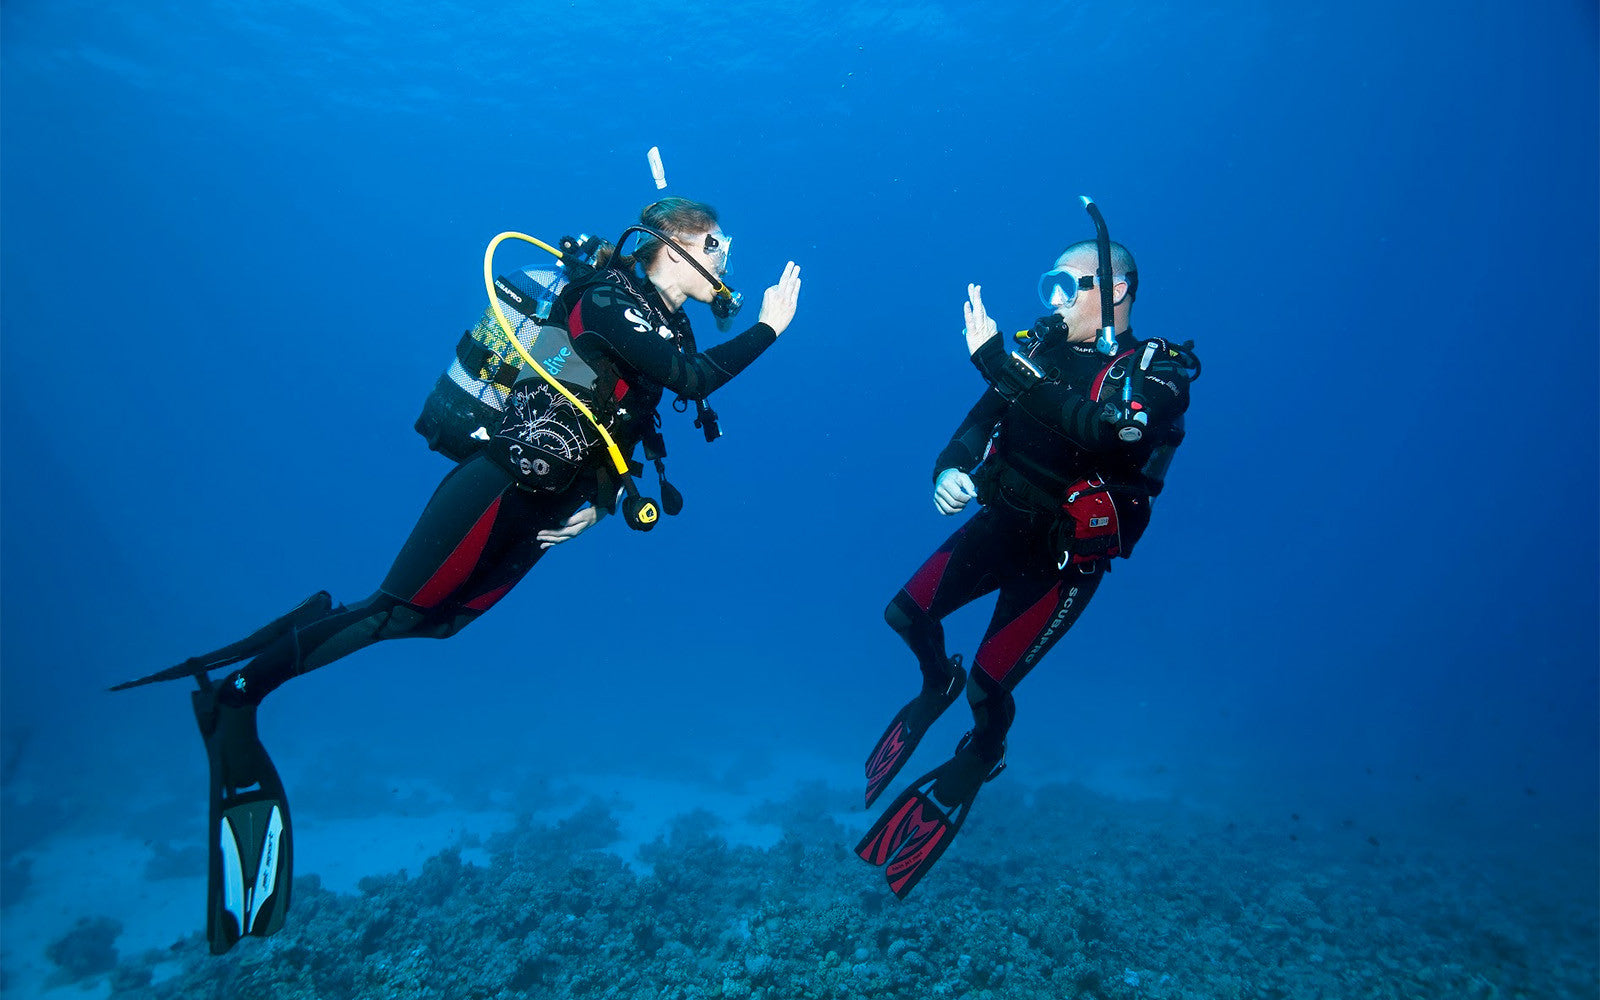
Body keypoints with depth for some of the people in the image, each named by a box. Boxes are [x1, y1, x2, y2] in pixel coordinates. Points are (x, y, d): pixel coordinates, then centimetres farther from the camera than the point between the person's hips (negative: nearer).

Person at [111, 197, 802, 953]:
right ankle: (234, 694, 8)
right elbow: (692, 379, -26)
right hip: (503, 481, -9)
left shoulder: (667, 328, 12)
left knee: (433, 619, 10)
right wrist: (768, 328, -17)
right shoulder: (610, 297, -15)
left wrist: (602, 497, 10)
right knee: (397, 611, -4)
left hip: (545, 505, 9)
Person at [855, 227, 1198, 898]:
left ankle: (982, 754, 30)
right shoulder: (1043, 346, 2)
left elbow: (1100, 430, -33)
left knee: (988, 685, -6)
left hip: (1068, 554, -5)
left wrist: (999, 364, -37)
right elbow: (982, 417, 5)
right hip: (1001, 521, 5)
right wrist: (949, 467, -17)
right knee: (906, 614, -3)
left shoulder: (1156, 373, -13)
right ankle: (938, 684, 33)